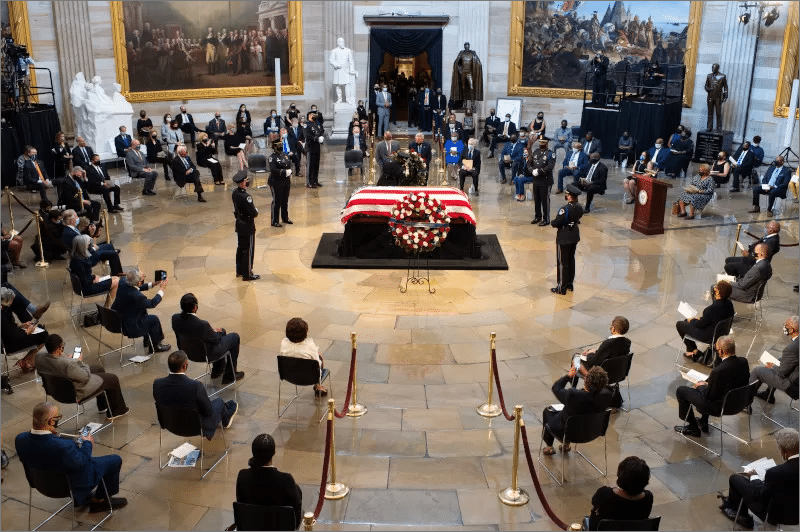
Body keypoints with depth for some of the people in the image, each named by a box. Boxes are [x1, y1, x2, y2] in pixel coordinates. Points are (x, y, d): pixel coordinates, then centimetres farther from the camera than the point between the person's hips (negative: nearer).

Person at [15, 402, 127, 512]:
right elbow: (81, 463, -25)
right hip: (71, 485, -7)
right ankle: (100, 500, 29)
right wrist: (87, 444, -7)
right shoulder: (63, 446, -42)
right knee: (115, 460, 9)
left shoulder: (20, 439, -21)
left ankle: (82, 498, 40)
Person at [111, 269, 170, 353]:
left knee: (144, 312, 27)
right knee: (154, 320, 8)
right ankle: (155, 346, 29)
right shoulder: (136, 296, -34)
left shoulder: (123, 283, -13)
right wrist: (161, 289, -5)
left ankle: (147, 340, 43)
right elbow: (152, 303, -14)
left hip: (115, 318, 8)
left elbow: (137, 287, 10)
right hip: (127, 326, -8)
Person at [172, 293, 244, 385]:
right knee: (234, 337, 15)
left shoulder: (175, 318, -18)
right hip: (206, 355, -7)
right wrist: (222, 332, 2)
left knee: (219, 333, 30)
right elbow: (215, 339, -20)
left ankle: (217, 371, 44)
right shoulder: (202, 325, -37)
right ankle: (230, 375, 27)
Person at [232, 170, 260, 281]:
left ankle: (239, 271, 33)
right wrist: (256, 210, -4)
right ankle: (247, 274, 12)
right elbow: (253, 213, -24)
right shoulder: (246, 197, -28)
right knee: (248, 251, 3)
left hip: (239, 225, 9)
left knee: (240, 248, 20)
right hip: (248, 227, -9)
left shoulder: (235, 192, -3)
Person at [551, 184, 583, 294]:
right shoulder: (579, 207, -3)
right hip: (575, 236, 7)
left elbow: (556, 223, -24)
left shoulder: (565, 209, -26)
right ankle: (570, 283, 32)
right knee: (571, 260, 20)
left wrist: (552, 222, -3)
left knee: (562, 262, 3)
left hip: (564, 238, -7)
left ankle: (562, 287, 10)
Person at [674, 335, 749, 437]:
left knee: (681, 391, 7)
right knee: (703, 385, 33)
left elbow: (710, 396, -22)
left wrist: (703, 385, 1)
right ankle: (703, 423, 40)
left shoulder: (718, 371, -34)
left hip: (719, 407, -8)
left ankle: (693, 428, 21)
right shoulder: (743, 362, -11)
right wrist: (706, 383, 7)